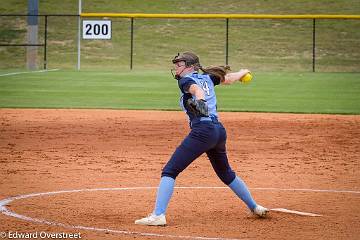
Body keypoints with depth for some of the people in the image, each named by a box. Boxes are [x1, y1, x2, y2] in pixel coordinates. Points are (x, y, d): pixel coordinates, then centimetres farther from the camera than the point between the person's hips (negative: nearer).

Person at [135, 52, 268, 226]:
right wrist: (244, 72, 53)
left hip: (202, 131, -8)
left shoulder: (185, 80, 0)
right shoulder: (207, 77, 19)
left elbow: (196, 89, -22)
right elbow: (229, 78, 32)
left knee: (169, 171, -10)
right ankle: (255, 207, 37)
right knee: (226, 174, 29)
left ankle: (158, 215, -23)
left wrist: (199, 100, -44)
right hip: (220, 131, 8)